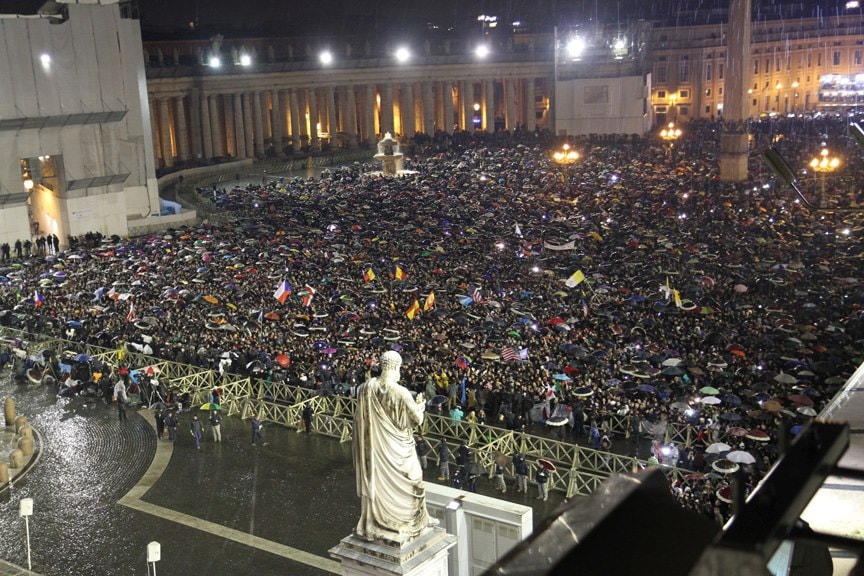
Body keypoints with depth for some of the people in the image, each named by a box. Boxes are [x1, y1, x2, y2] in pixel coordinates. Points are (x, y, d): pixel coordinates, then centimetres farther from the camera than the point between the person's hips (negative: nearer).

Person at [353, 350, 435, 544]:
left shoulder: (367, 387, -11)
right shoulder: (402, 393, -23)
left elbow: (360, 417, 2)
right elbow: (418, 419, -12)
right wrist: (420, 405, 8)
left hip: (374, 446, 4)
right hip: (396, 448, -4)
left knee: (375, 481, 16)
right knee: (403, 482, 15)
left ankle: (373, 524, 27)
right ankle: (415, 519, 29)